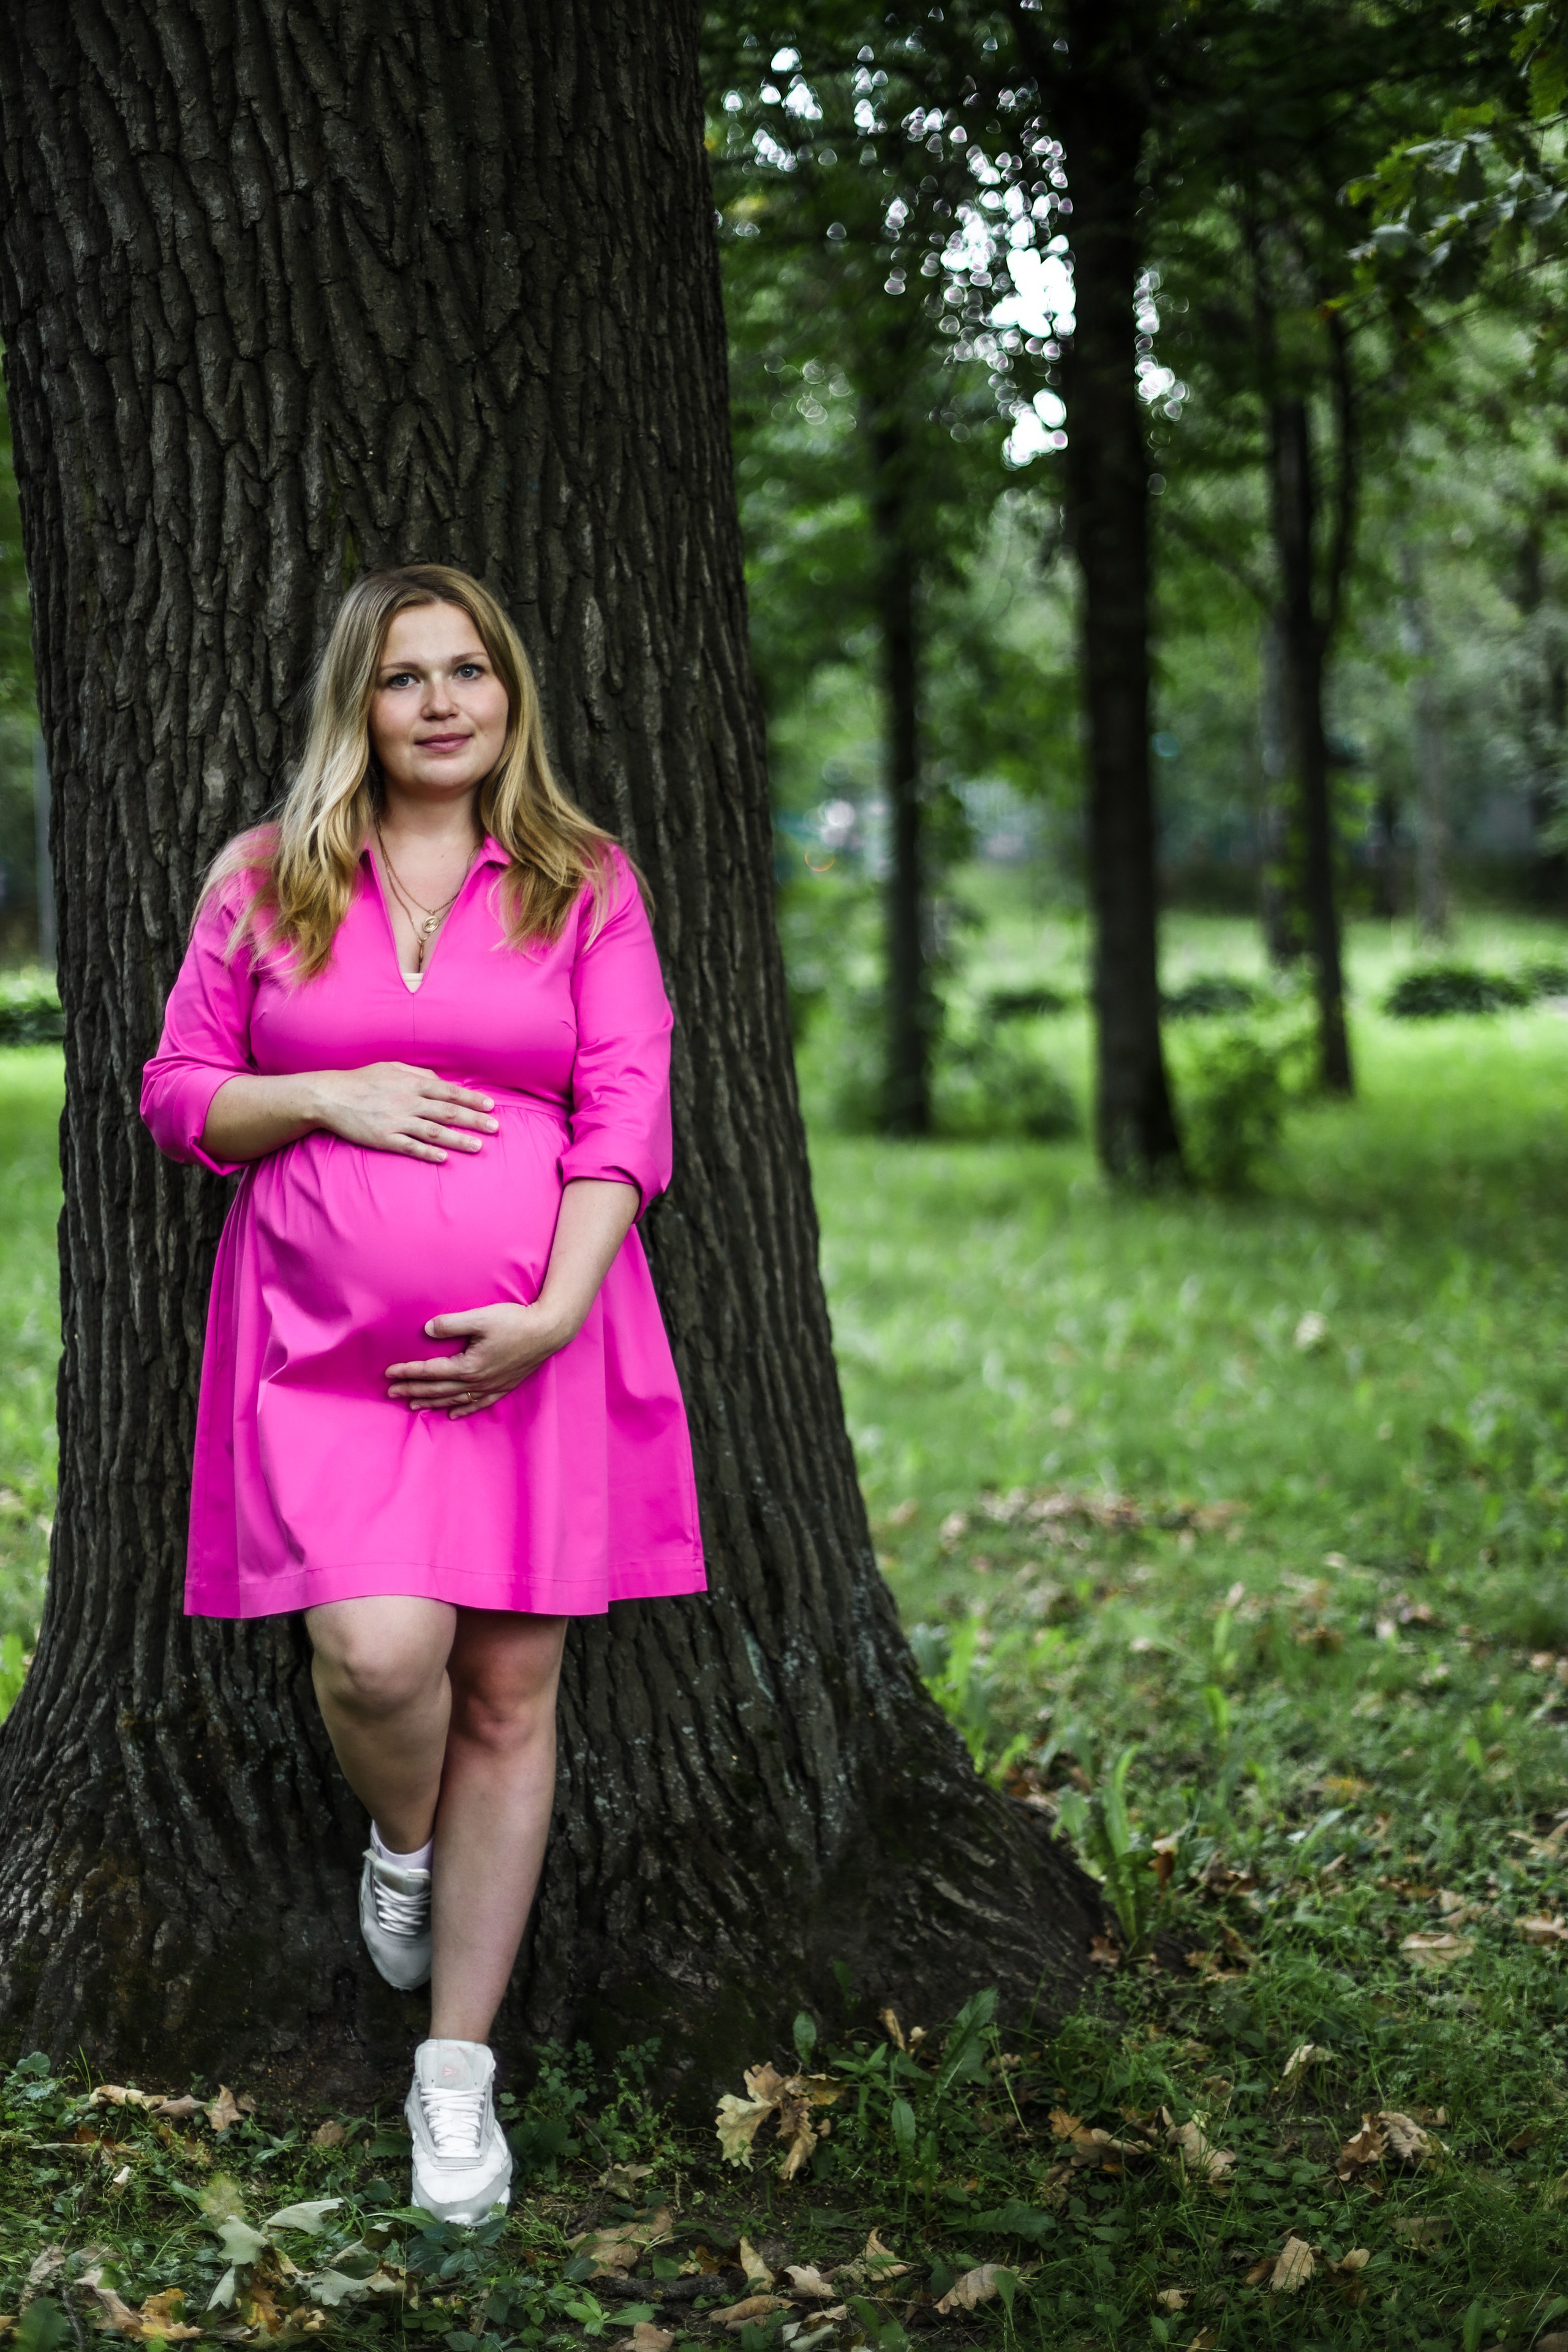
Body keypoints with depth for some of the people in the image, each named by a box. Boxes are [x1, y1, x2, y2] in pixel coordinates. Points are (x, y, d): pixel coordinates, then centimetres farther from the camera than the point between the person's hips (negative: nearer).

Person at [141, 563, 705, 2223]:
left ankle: (457, 2074, 16)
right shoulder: (265, 877, 8)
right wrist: (325, 1097, -9)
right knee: (378, 1653, -20)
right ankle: (400, 1843, 18)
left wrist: (554, 1311, -13)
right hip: (325, 1342, 0)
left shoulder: (586, 885, 6)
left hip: (525, 1349, 1)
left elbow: (627, 1113, -1)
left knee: (507, 1696, 3)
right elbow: (178, 1093, 10)